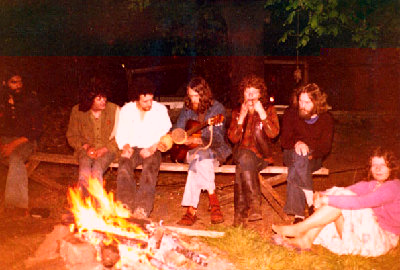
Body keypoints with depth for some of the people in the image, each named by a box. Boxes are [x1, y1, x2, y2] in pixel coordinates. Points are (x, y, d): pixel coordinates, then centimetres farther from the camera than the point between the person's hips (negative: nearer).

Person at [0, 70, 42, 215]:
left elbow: (36, 130, -7)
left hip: (25, 140, -3)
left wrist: (15, 143, -18)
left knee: (15, 159, -35)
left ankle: (16, 203, -38)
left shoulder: (31, 101, -3)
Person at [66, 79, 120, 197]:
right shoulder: (77, 111, 0)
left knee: (96, 172, -31)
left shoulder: (114, 109, -4)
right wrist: (86, 147, -8)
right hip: (86, 150, 2)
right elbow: (71, 136, 9)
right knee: (84, 173, -29)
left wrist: (105, 149, -15)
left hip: (107, 150, -1)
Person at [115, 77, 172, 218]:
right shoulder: (126, 110, 7)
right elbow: (120, 134, 9)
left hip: (152, 150, -1)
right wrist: (125, 146, -13)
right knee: (124, 167, -31)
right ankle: (126, 206, -33)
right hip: (132, 149, 2)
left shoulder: (160, 109, 2)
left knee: (149, 169, -34)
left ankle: (142, 209, -40)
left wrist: (153, 148, -17)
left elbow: (166, 134, -1)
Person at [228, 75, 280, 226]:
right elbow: (233, 138, 1)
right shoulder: (237, 112, 15)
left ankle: (240, 213, -32)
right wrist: (241, 117, -10)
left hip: (261, 156, -2)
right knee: (244, 158, -33)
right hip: (241, 154, 2)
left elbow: (273, 134, -8)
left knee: (243, 162, -33)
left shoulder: (269, 110, 9)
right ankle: (255, 204, -34)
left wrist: (262, 113, -15)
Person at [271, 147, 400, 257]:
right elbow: (346, 190, -1)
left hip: (382, 238, -8)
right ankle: (306, 239, -19)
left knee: (340, 201, -23)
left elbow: (361, 202, -29)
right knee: (338, 196, -9)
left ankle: (298, 229, -19)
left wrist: (328, 200, -32)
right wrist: (321, 195, -19)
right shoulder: (373, 184, 14)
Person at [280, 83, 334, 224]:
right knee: (299, 155, -37)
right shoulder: (290, 113, 0)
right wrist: (297, 144, -24)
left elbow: (326, 147, -5)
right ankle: (311, 202, -37)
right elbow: (284, 141, -2)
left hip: (313, 158, 0)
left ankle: (298, 214, -31)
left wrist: (309, 154, -23)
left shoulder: (326, 118, 0)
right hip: (291, 154, 1)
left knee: (294, 173, -34)